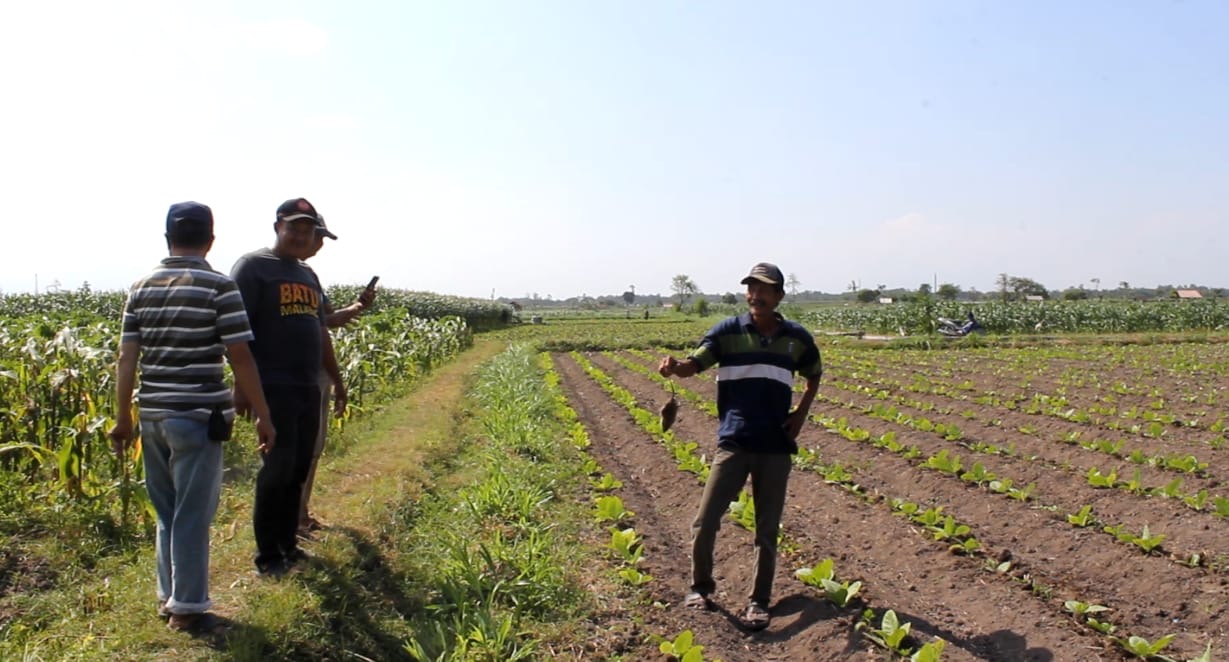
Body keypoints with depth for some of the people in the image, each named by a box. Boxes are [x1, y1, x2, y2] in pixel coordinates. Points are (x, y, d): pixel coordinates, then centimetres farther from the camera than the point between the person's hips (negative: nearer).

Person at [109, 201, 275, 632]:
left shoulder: (141, 289, 7)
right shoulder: (219, 287, -9)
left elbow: (127, 359, 5)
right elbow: (240, 358, -11)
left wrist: (123, 418, 13)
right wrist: (263, 415, -4)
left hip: (153, 415, 5)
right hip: (198, 416, -5)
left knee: (167, 512, 18)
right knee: (192, 515, 4)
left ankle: (168, 596, 28)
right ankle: (187, 606, 13)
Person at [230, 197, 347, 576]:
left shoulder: (308, 274, 20)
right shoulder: (253, 266, -3)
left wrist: (337, 380, 24)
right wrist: (242, 384, -17)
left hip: (308, 388, 7)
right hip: (273, 387, -7)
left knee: (299, 469, 10)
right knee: (279, 466, -7)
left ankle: (288, 544, 21)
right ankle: (267, 555, 4)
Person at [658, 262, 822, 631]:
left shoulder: (797, 338, 5)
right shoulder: (728, 332, -2)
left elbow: (814, 376, 22)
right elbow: (694, 365, -13)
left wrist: (801, 414, 7)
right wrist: (674, 367, -36)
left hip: (776, 447, 1)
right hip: (734, 444, -1)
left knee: (767, 529, 7)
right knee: (704, 524, -4)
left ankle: (759, 601, 22)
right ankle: (701, 586, 21)